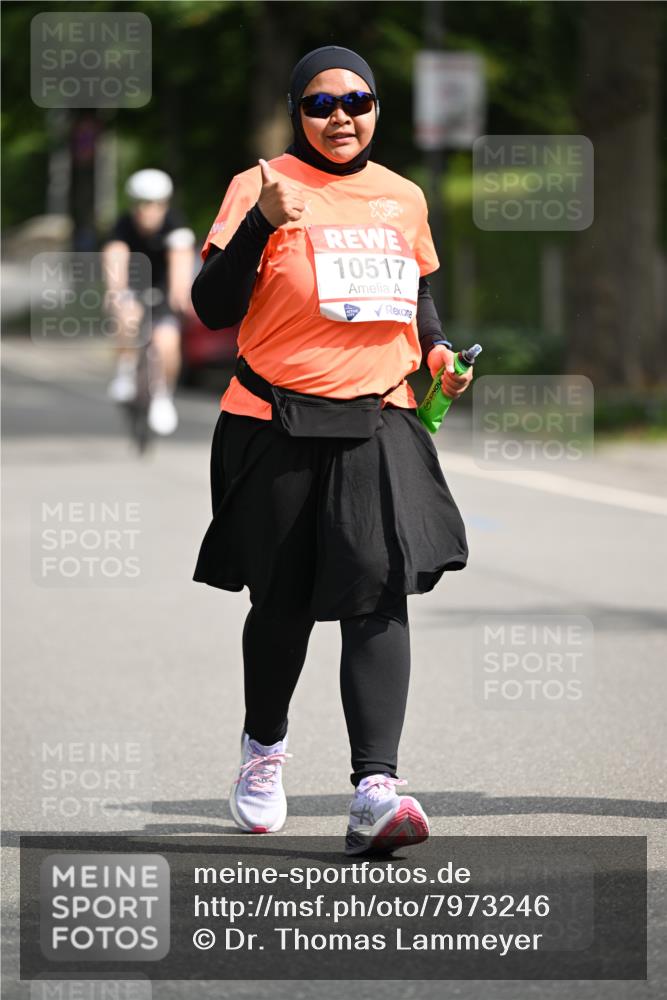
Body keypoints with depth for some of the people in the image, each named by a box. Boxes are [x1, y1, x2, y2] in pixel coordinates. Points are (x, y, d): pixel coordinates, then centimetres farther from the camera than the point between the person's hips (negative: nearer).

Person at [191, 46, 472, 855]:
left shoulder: (403, 200, 9)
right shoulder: (261, 188, -4)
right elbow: (214, 309, -10)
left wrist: (436, 349, 6)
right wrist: (262, 222, -22)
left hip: (378, 423, 2)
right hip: (276, 424, -2)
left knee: (380, 589, -16)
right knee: (283, 599, 9)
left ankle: (375, 787, -23)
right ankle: (263, 746, 38)